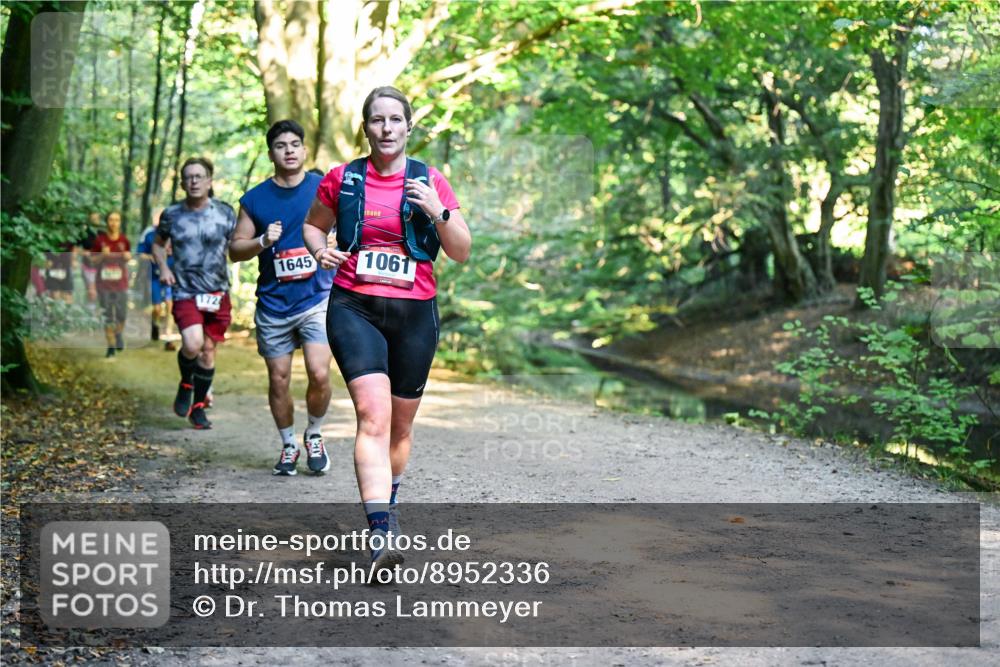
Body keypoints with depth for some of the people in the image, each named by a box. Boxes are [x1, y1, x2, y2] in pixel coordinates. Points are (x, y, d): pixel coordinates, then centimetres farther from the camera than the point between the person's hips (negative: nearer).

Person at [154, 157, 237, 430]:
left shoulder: (225, 213, 1)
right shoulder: (171, 214, 3)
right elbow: (158, 244, 19)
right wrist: (163, 268, 1)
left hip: (217, 292, 1)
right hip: (185, 292, -1)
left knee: (208, 350, 8)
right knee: (192, 345, -21)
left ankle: (198, 407, 25)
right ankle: (185, 384, 11)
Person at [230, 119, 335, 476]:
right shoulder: (254, 199, 5)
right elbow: (235, 249, 6)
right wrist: (263, 241, -11)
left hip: (317, 299, -1)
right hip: (273, 303, 2)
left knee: (319, 374, -13)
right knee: (279, 380, 6)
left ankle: (314, 435, 13)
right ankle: (288, 445, 25)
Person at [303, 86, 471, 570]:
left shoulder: (430, 182, 3)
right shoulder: (342, 180, 3)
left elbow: (462, 253, 3)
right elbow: (313, 225, 20)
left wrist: (438, 213, -14)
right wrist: (320, 251, -2)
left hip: (415, 313, 2)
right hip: (354, 308, -2)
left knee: (401, 425, 14)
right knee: (373, 416, -20)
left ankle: (387, 505, 40)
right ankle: (381, 535, -28)